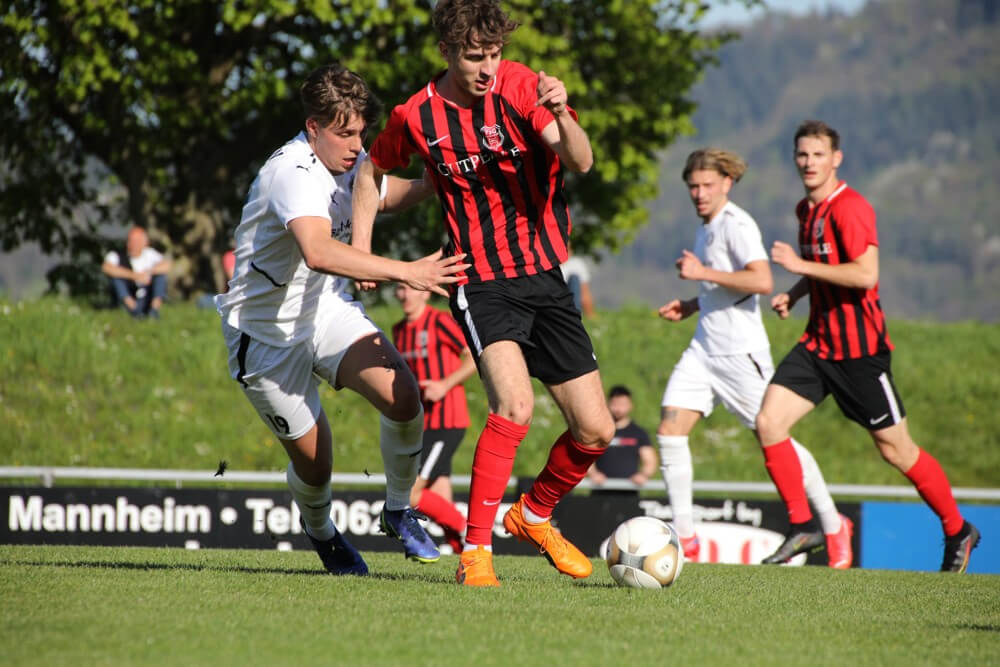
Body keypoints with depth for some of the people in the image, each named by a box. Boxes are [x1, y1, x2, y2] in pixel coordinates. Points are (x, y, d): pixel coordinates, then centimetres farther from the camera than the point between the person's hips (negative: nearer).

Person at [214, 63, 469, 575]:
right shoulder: (292, 173, -29)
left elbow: (387, 196, 24)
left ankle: (398, 512, 5)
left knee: (403, 398, -18)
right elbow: (318, 252, -48)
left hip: (328, 308, 6)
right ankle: (319, 529, 34)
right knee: (314, 460, -1)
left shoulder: (348, 161, -2)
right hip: (267, 331, -6)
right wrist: (406, 272, -52)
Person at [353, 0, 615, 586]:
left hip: (546, 278, 3)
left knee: (596, 432, 2)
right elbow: (373, 170, 16)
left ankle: (535, 515, 30)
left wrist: (561, 115, -41)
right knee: (515, 407, -27)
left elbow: (581, 162, -22)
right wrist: (361, 248, 7)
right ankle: (475, 550, -17)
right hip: (482, 285, -2)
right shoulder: (418, 117, -5)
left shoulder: (522, 87, -8)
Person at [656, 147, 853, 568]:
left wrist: (703, 273, -24)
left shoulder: (737, 225, -13)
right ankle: (685, 537, -3)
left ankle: (833, 526, 15)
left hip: (740, 351, -9)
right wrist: (690, 306, 15)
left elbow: (761, 281, -28)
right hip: (704, 348, 9)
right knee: (669, 430, -6)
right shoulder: (707, 228, 15)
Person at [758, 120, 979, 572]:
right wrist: (793, 295, 10)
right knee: (768, 423, -8)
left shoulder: (849, 208, -16)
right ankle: (800, 526, 1)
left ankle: (958, 532, 19)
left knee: (896, 450, 2)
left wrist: (802, 265, -24)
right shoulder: (807, 210, 12)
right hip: (818, 343, 8)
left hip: (859, 349, -8)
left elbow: (866, 273, -27)